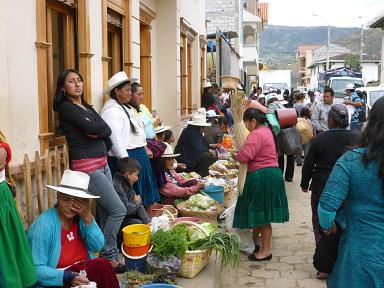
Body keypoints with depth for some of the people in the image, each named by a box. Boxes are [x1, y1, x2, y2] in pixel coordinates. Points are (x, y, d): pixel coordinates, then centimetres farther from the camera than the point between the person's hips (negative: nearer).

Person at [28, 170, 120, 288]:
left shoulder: (81, 217, 0)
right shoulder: (43, 226, -17)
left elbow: (98, 246, -6)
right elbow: (37, 269, -17)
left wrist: (87, 216, -17)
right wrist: (67, 277, -31)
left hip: (82, 275, 6)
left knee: (103, 266, -23)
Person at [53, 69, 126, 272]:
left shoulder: (87, 107, 17)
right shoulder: (66, 107, -7)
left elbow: (107, 130, 4)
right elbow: (91, 128, -21)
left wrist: (96, 132, -13)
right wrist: (98, 127, -1)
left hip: (102, 163, 8)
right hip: (87, 166, -8)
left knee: (105, 214, 10)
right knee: (119, 210, -8)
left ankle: (109, 254, 19)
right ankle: (108, 255, 4)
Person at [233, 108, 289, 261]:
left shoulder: (256, 134, -17)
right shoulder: (267, 130, 16)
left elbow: (244, 156, -25)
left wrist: (235, 154, -5)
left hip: (261, 177, -10)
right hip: (272, 173, 10)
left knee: (261, 214, -1)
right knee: (261, 213, 16)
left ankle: (266, 250, 7)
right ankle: (253, 243, 28)